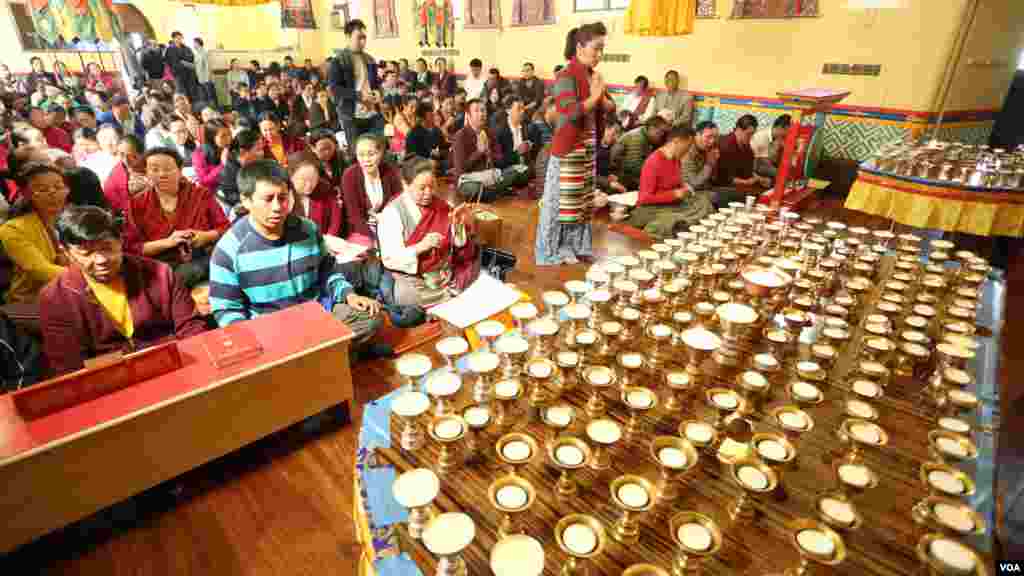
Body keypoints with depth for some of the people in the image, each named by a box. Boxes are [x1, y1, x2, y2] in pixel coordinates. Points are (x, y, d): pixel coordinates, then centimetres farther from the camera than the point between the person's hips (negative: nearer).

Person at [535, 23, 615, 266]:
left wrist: (600, 96, -8)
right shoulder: (566, 76, -14)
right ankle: (555, 251, 12)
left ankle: (576, 246, 26)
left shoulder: (594, 75, 11)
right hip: (568, 148, -9)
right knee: (563, 200, 0)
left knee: (582, 198, 14)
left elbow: (610, 108, 13)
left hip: (588, 146, 9)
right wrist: (595, 95, -14)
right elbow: (572, 113, -26)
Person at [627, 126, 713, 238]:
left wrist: (683, 186, 2)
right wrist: (675, 194, -17)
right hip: (650, 208, -8)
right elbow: (645, 198, -21)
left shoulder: (676, 159, 5)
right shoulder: (653, 162, -20)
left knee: (703, 201, -6)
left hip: (672, 205, 8)